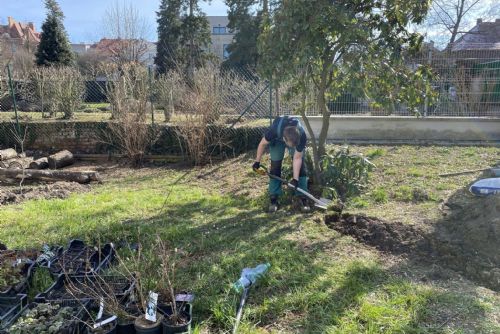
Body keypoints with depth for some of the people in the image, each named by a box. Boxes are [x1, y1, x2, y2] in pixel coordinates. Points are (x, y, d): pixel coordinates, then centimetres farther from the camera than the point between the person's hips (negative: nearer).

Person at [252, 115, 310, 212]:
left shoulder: (302, 136, -40)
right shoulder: (274, 131, -43)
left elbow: (297, 158, -27)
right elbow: (263, 144, -21)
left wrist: (295, 178, -30)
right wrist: (257, 161, -11)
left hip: (296, 138, 1)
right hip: (277, 139, 0)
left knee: (300, 166, -9)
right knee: (275, 166, -6)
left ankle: (302, 197, -3)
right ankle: (273, 198, 3)